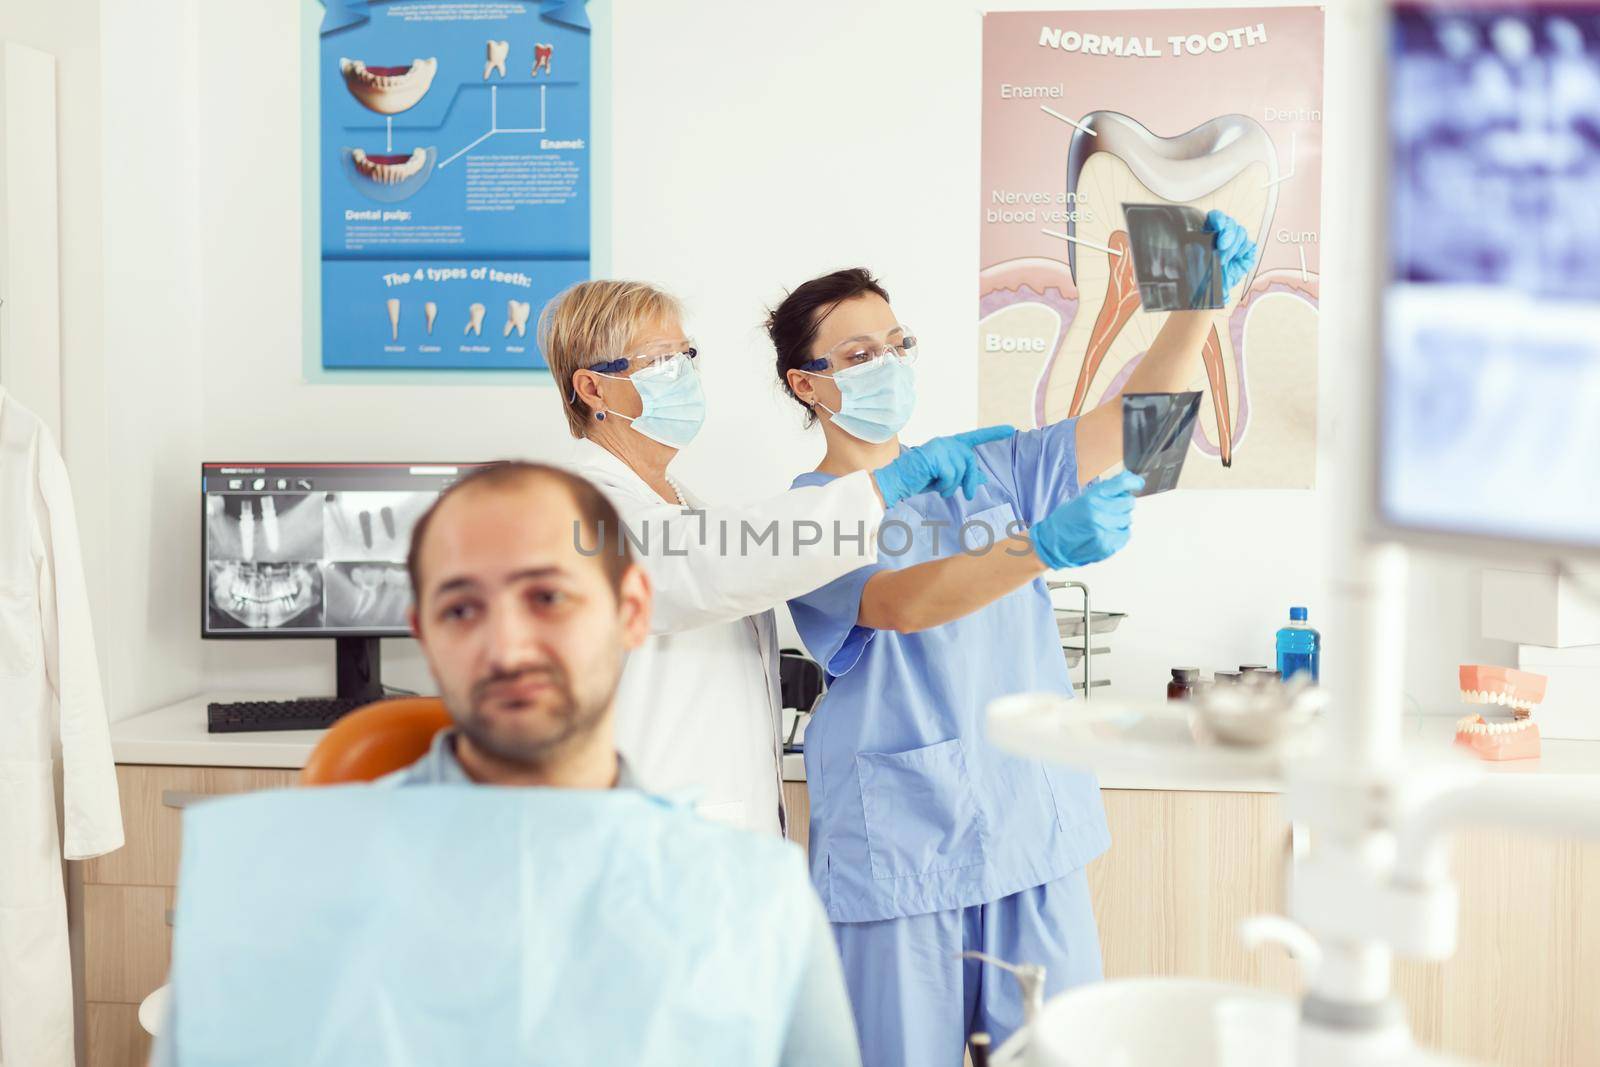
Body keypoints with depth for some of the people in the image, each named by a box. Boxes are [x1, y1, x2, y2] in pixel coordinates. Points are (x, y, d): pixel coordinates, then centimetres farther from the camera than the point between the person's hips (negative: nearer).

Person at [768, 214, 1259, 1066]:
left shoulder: (987, 469, 11)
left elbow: (1128, 421, 1)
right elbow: (902, 604, -21)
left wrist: (1199, 298, -12)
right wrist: (1045, 547, -35)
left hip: (1035, 835, 4)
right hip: (897, 853, -4)